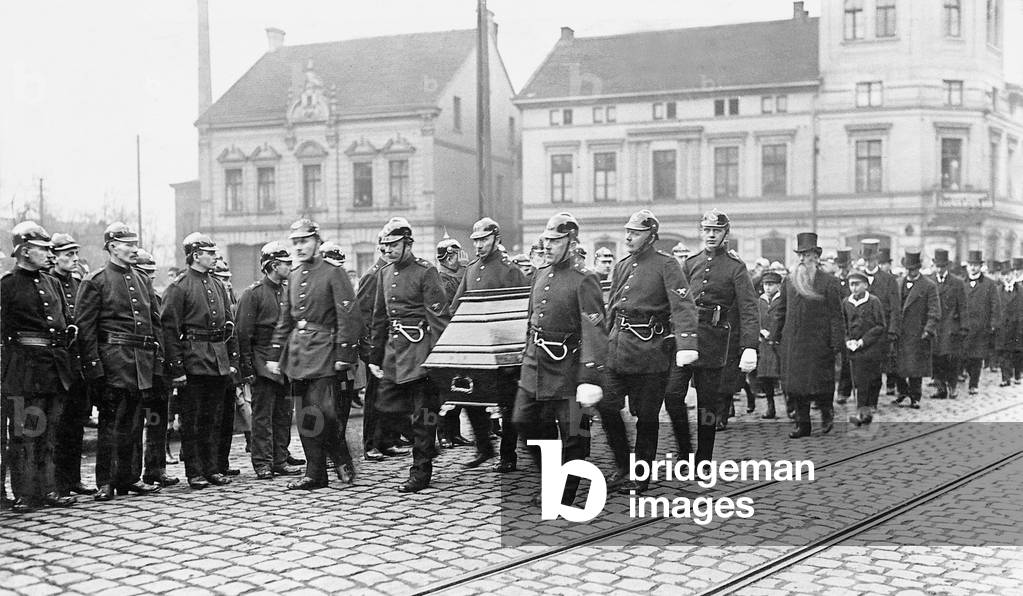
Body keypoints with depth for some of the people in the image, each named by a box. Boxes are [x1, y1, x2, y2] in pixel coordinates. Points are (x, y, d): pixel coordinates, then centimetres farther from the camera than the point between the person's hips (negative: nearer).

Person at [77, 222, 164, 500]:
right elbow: (86, 328, -7)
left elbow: (156, 323, 17)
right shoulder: (95, 281, -2)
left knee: (134, 422, 10)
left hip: (142, 363, 6)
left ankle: (130, 478, 18)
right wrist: (94, 367, -14)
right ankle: (106, 483, 1)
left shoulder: (143, 281, 16)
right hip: (113, 360, -6)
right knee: (111, 422, -5)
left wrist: (158, 360, 10)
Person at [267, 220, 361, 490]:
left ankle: (342, 461, 10)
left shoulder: (333, 273, -5)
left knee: (323, 413, -12)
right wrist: (275, 354, 15)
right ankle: (315, 474, 15)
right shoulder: (293, 276, 15)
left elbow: (349, 316, -11)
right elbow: (284, 320, 19)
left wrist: (344, 354, -16)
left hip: (323, 353, -7)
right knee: (305, 416, 8)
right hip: (297, 355, 7)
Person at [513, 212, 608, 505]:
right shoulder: (540, 274, 9)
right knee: (524, 421, 12)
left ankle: (564, 499, 15)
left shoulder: (584, 280, -14)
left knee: (571, 436, 3)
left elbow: (594, 332, -20)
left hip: (567, 369, -7)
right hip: (535, 366, 7)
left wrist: (590, 380, -26)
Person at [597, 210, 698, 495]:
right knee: (606, 406, 1)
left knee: (646, 415, 3)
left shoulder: (666, 265, -8)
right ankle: (622, 465, 19)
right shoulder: (622, 266, 13)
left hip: (651, 348, -6)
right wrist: (606, 341, 21)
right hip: (619, 348, 6)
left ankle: (640, 475, 17)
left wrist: (686, 345, -32)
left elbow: (683, 307, -19)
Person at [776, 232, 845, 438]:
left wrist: (836, 345, -10)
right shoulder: (789, 281, 10)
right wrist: (778, 335, 13)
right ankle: (802, 424, 14)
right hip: (792, 342, 5)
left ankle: (827, 412, 26)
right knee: (795, 383, 5)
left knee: (819, 382, -1)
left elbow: (836, 316, -6)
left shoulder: (829, 283, -4)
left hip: (818, 342, -4)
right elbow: (782, 311, 16)